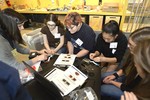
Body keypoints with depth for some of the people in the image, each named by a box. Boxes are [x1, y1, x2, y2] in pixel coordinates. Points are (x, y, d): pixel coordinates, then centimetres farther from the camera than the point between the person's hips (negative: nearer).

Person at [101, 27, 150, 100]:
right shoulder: (135, 54, -19)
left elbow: (128, 88, -24)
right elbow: (125, 67, 3)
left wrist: (112, 82, -11)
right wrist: (115, 75, -7)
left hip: (131, 91, -6)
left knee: (102, 89, -9)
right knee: (103, 76, 6)